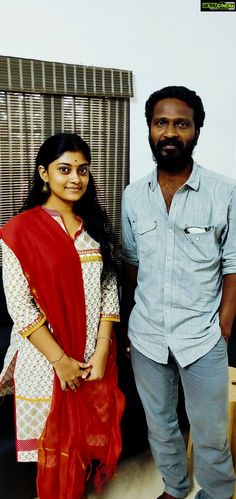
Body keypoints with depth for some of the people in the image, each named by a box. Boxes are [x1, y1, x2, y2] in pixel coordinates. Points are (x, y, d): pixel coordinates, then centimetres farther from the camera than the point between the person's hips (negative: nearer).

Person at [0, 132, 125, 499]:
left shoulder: (95, 226, 3)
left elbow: (109, 292, 1)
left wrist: (101, 352, -6)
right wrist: (60, 360, -14)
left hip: (94, 357, 4)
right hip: (47, 358, -4)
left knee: (89, 432, 21)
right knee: (53, 439, 15)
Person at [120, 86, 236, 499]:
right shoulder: (133, 195, 0)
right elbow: (130, 263, 7)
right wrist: (127, 325, 7)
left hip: (203, 339, -3)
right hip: (146, 336, 4)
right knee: (159, 424, 22)